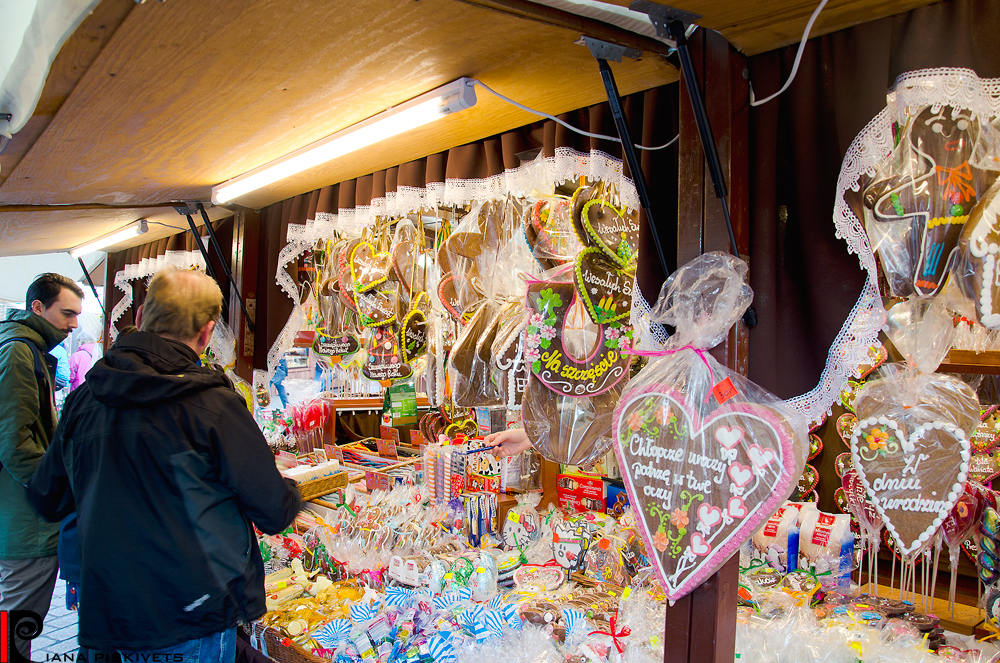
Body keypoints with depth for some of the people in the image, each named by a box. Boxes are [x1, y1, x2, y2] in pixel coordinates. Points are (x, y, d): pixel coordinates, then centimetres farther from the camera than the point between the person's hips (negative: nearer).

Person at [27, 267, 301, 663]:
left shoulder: (82, 400, -2)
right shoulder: (212, 404, -19)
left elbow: (47, 502, 10)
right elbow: (274, 513, -14)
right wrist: (292, 494, 8)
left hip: (109, 617, 6)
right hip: (194, 616, -5)